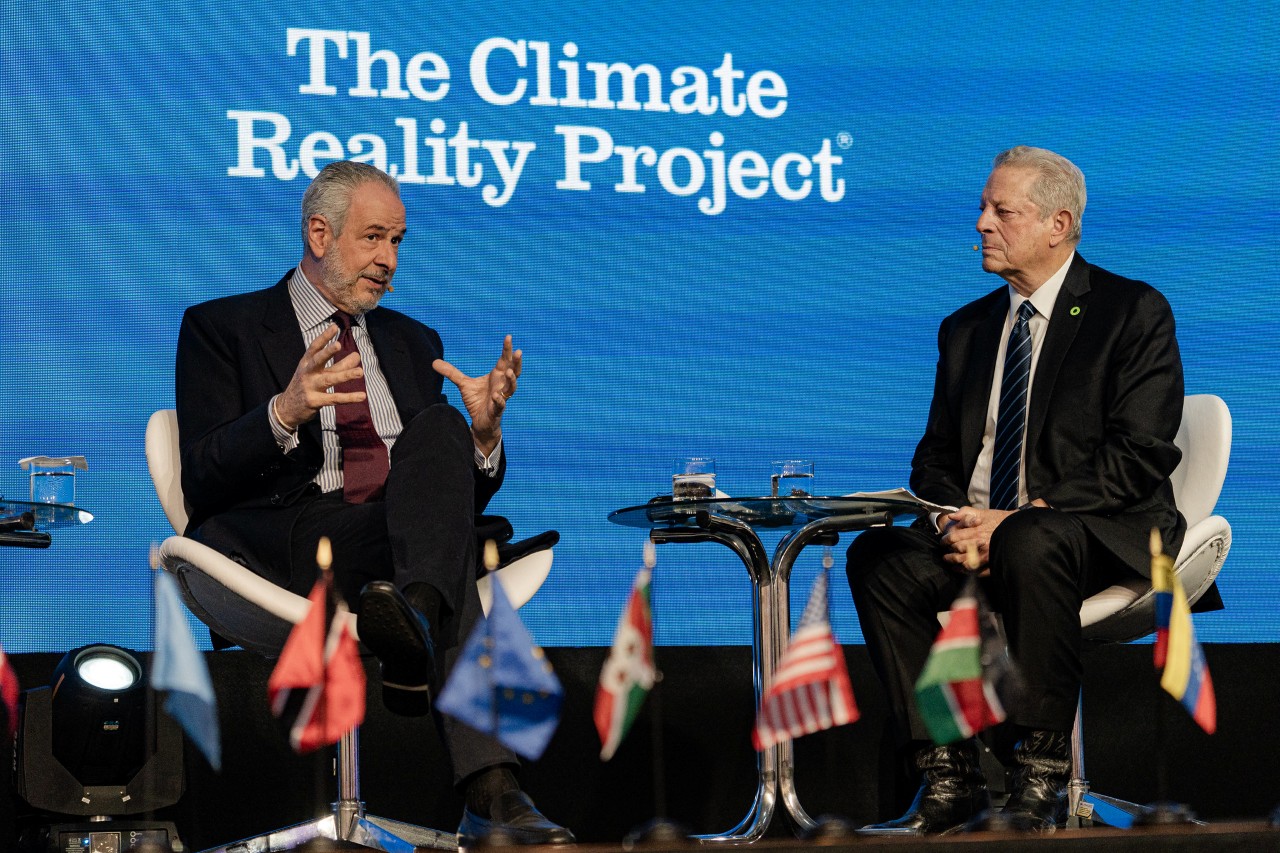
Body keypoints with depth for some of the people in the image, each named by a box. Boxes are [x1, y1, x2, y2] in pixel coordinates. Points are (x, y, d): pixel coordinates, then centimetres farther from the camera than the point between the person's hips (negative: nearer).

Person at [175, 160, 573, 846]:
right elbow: (200, 482, -2)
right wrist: (283, 413, -21)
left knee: (440, 429, -29)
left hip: (408, 540, 4)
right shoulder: (221, 327, 13)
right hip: (284, 548, -4)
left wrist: (483, 433, -1)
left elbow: (462, 498, 22)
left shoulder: (413, 343, 28)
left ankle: (419, 612, -54)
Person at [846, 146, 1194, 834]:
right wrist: (952, 521, -9)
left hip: (1106, 534, -6)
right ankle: (948, 779, -21)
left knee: (1031, 544, -39)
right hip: (979, 532, 6)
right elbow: (936, 457, 16)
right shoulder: (966, 329, 18)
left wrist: (1021, 517, -20)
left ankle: (1041, 780, -30)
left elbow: (1139, 457, -12)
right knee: (878, 556, -22)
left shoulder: (1134, 312, -2)